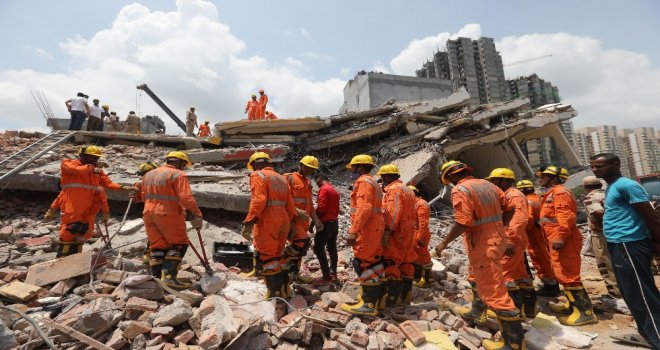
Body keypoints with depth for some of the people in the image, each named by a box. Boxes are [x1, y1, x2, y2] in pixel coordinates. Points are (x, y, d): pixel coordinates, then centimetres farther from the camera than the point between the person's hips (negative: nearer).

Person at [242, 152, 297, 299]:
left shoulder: (258, 175, -3)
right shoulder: (282, 178, 19)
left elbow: (258, 200, -18)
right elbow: (290, 204, 16)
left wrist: (249, 222, -19)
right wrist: (289, 222, 21)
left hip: (267, 222, -8)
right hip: (283, 221, 8)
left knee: (266, 258, 1)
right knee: (278, 256, 19)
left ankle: (276, 294, 5)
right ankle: (285, 290, 26)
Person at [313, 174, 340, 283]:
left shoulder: (323, 189, -11)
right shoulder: (335, 191, 16)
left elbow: (321, 207, -19)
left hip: (326, 223, -9)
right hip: (334, 222, 9)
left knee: (319, 248, -6)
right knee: (332, 249, 11)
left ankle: (326, 276, -8)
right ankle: (333, 274, 15)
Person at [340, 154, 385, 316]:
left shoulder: (363, 181, -11)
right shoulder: (372, 183, 21)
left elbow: (364, 209, -24)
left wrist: (352, 232, -26)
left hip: (367, 230, -10)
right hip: (374, 228, 10)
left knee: (362, 263, -7)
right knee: (372, 262, 15)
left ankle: (369, 304, -3)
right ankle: (375, 296, 25)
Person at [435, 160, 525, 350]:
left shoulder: (460, 190, -17)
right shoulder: (487, 184, 8)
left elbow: (463, 222, -26)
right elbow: (505, 204, 14)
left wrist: (444, 242, -16)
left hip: (482, 244, -10)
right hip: (495, 239, 10)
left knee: (494, 291, -3)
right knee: (477, 277, 28)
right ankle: (477, 311, 45)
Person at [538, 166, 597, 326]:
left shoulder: (559, 192, -11)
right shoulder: (552, 193, 21)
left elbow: (565, 217, -23)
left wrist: (560, 237, -29)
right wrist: (556, 238, 25)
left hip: (563, 241, -11)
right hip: (558, 240, 11)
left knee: (568, 275, -8)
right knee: (563, 274, 18)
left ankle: (585, 312, -1)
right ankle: (572, 304, 29)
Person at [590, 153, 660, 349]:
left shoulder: (626, 185, -13)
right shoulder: (611, 187, 16)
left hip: (629, 245, -10)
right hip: (618, 245, 10)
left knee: (641, 295, -5)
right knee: (631, 293, 18)